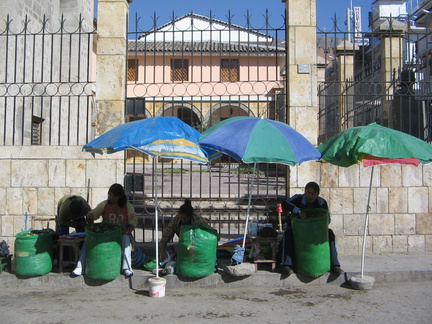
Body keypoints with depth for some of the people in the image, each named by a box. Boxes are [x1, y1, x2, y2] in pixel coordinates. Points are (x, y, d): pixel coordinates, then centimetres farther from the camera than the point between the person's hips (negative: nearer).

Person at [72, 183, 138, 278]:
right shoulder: (104, 204, 5)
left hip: (121, 234, -2)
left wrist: (127, 231, -20)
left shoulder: (128, 206, 0)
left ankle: (126, 268, -33)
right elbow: (93, 213, 2)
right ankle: (80, 267, -22)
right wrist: (90, 216, -24)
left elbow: (133, 222, 0)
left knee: (126, 238, -35)